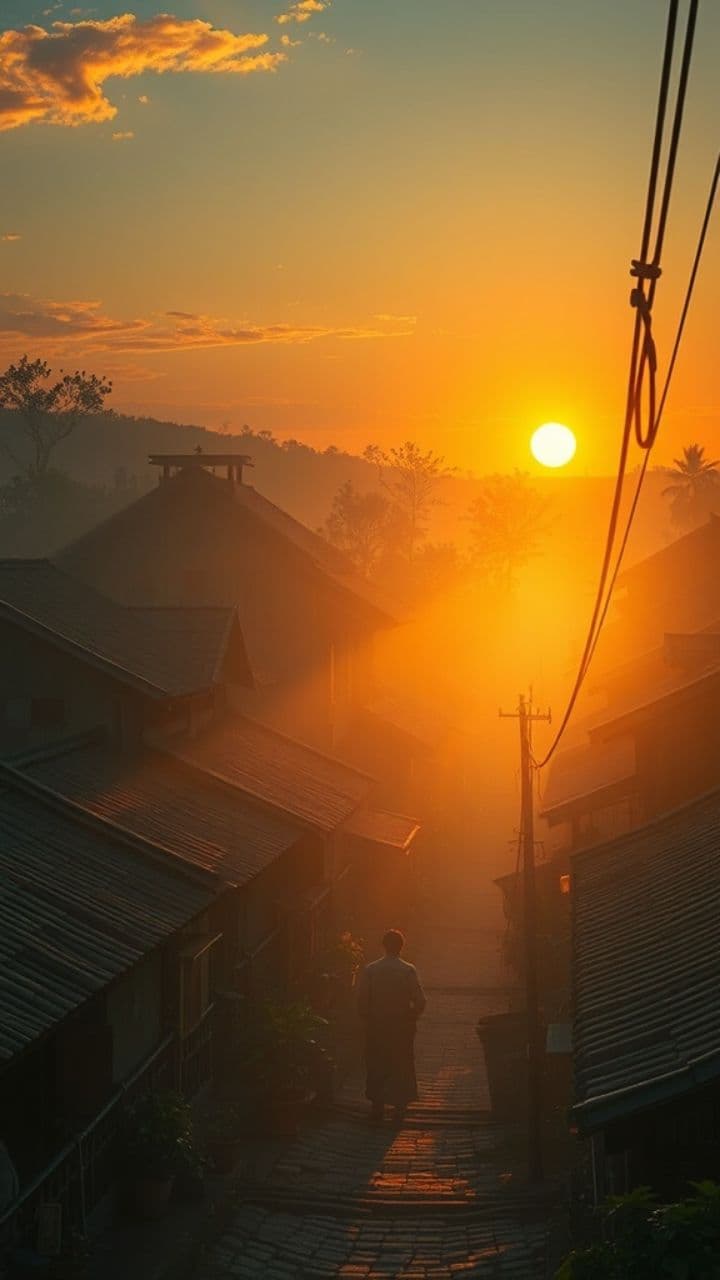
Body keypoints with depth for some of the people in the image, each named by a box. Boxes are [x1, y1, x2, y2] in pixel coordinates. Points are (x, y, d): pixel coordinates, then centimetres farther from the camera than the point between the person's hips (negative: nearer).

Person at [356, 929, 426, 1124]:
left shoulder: (370, 970, -7)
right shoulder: (409, 971, -9)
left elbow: (361, 1000, -7)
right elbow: (420, 1000, -11)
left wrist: (368, 1020, 7)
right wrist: (410, 1018, 5)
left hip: (376, 1026, 1)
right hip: (402, 1027, 0)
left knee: (377, 1066, 10)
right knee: (402, 1066, 12)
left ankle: (377, 1107, 9)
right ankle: (400, 1105, 14)